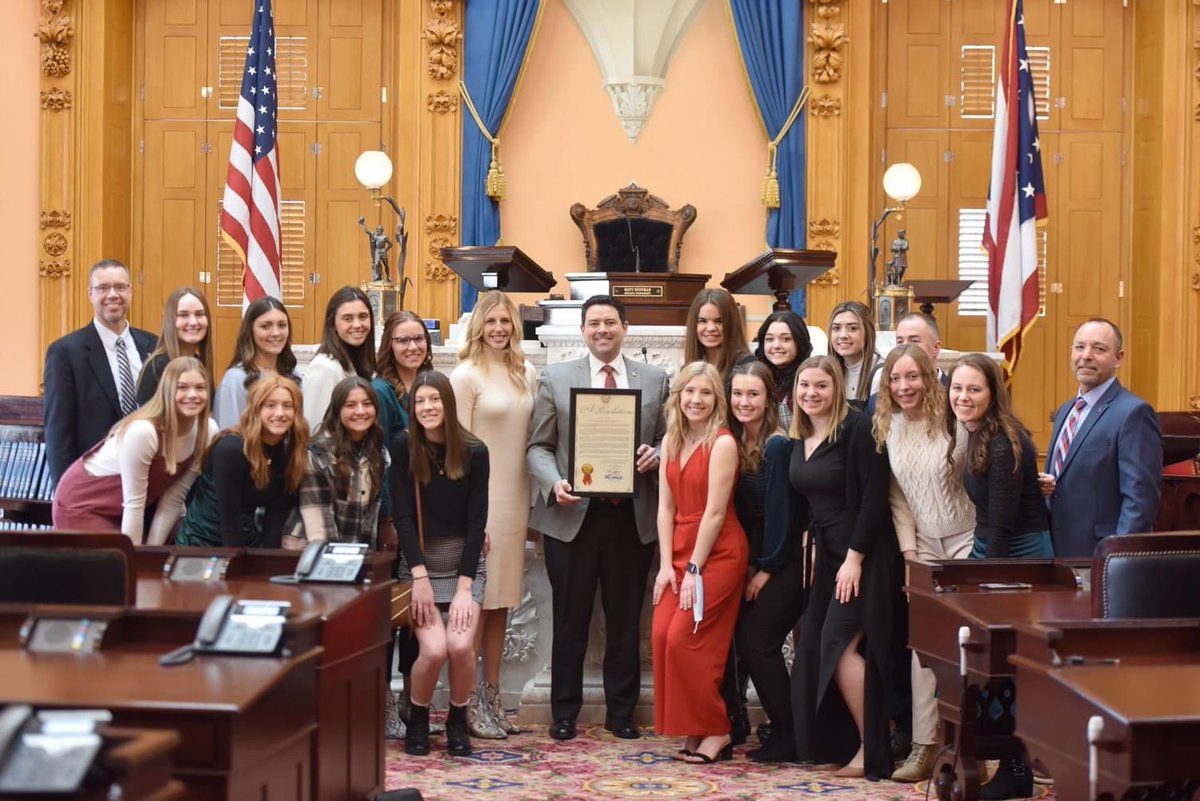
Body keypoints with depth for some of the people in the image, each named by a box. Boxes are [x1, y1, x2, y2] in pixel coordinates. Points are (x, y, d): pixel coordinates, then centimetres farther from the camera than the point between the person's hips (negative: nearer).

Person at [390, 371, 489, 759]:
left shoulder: (474, 452, -8)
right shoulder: (404, 446, -8)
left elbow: (476, 521, -8)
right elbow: (402, 515, -9)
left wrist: (463, 587, -13)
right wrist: (420, 576, -15)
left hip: (464, 562, 0)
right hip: (418, 563, 0)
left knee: (461, 646, -19)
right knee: (434, 649, -19)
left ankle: (458, 721, 8)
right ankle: (417, 720, 10)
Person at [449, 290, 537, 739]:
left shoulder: (526, 374, 10)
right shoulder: (467, 375, -6)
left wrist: (534, 504, 10)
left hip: (516, 498, 6)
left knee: (501, 604, 11)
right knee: (475, 603, -3)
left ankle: (492, 699, 19)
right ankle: (470, 705, 5)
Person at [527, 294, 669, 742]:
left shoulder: (654, 380, 9)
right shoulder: (555, 379, 6)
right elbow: (539, 446, 4)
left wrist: (655, 455, -11)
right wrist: (554, 483, -14)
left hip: (632, 517, 1)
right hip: (573, 515, -1)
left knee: (625, 620, 8)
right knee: (570, 620, 5)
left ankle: (621, 713, 20)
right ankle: (564, 713, 16)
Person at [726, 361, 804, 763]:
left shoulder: (777, 445, -15)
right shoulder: (735, 443, 7)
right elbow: (742, 511, 10)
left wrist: (766, 568, -11)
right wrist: (748, 564, 4)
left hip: (785, 561, -7)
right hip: (756, 560, 7)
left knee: (758, 642, -9)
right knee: (745, 640, 2)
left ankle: (789, 738, 2)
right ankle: (781, 729, 13)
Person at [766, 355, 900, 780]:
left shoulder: (857, 429, -14)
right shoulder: (798, 439, 8)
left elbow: (874, 498, -18)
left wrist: (854, 558, -19)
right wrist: (813, 546, 7)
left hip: (863, 555, -8)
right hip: (826, 554, 8)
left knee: (841, 645, -12)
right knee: (816, 650, 5)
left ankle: (872, 750, -2)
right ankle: (837, 746, 15)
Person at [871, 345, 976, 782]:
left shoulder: (954, 421, -10)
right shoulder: (888, 428, 4)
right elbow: (896, 497, 6)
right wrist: (909, 552, 1)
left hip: (966, 541, -4)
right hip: (924, 546, 4)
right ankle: (923, 746, 5)